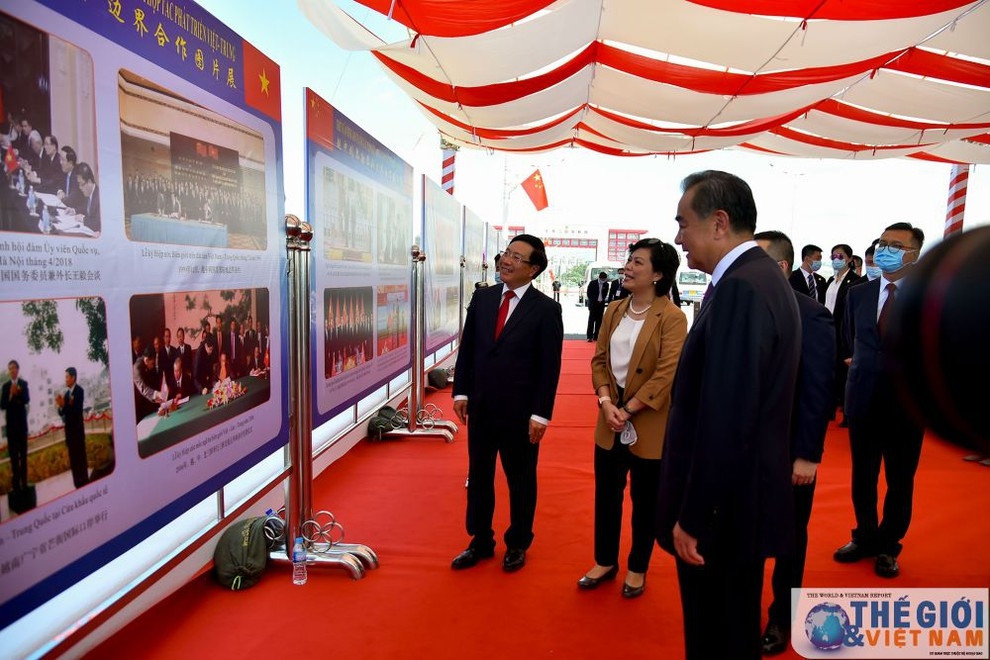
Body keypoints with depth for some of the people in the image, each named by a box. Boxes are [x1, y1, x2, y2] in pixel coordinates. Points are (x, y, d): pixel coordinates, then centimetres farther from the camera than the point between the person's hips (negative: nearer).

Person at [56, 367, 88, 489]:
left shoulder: (79, 391, -10)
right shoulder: (66, 393, 10)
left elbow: (77, 411, -17)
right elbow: (62, 413, 9)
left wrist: (64, 405, -25)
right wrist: (60, 406, -9)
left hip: (77, 430, -7)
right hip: (69, 430, 7)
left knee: (81, 458, -5)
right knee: (73, 460, 10)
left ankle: (84, 484, 0)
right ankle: (78, 485, 17)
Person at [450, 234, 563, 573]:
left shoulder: (546, 309, -11)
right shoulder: (482, 297, 3)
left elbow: (550, 367, -11)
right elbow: (467, 348, 7)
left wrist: (540, 414, -13)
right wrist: (461, 392, 3)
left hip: (520, 412, -4)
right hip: (480, 407, 5)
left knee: (520, 480, 14)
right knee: (478, 476, 16)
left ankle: (518, 544, 34)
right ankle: (480, 541, 34)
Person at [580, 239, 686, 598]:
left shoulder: (672, 317, -14)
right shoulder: (614, 311, 5)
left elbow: (666, 374, -18)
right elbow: (599, 359, 5)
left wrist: (628, 411, -17)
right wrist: (606, 402, -10)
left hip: (648, 423, -5)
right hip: (610, 419, 5)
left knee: (645, 499, 12)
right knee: (606, 494, 15)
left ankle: (637, 568, 32)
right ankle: (605, 561, 35)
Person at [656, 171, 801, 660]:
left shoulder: (740, 289, -23)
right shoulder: (761, 278, 8)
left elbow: (726, 420, -28)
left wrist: (693, 516, -19)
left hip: (722, 507, -9)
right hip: (742, 495, 9)